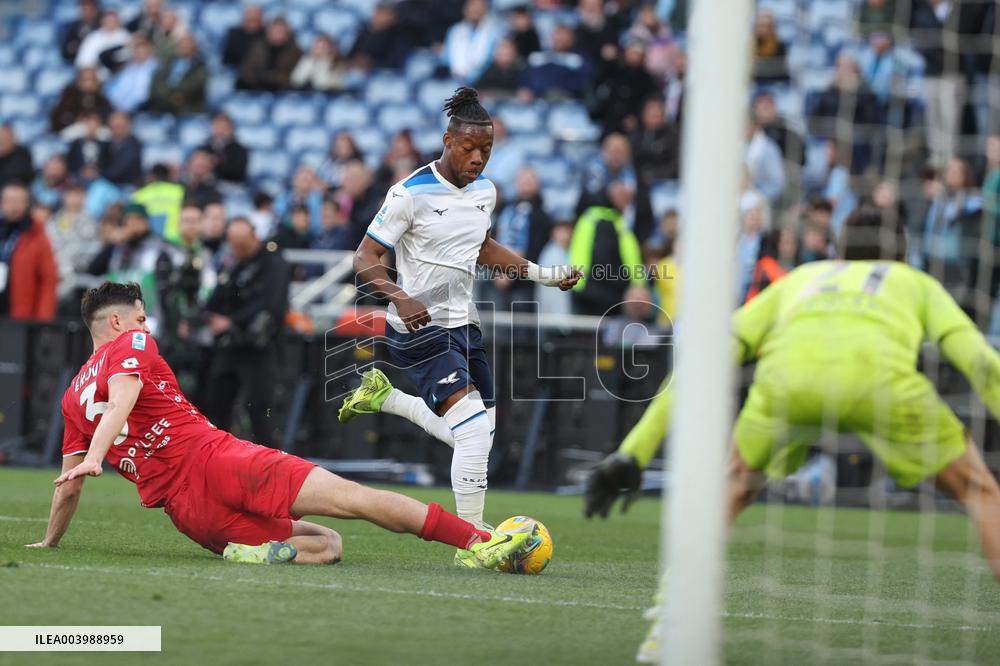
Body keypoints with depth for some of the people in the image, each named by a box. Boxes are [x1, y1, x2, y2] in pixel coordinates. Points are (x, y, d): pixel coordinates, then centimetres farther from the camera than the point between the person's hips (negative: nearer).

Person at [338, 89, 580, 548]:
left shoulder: (485, 191, 6)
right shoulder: (411, 194, -16)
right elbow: (365, 260, -15)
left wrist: (543, 274, 19)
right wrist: (400, 298, -32)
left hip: (463, 324, 8)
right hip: (420, 327, -8)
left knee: (476, 433, 15)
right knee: (474, 428, -22)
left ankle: (383, 397, 35)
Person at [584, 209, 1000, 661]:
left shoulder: (797, 280, 42)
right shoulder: (918, 284, 38)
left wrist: (633, 454, 32)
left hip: (789, 373, 2)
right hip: (882, 372, -1)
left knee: (734, 484, 29)